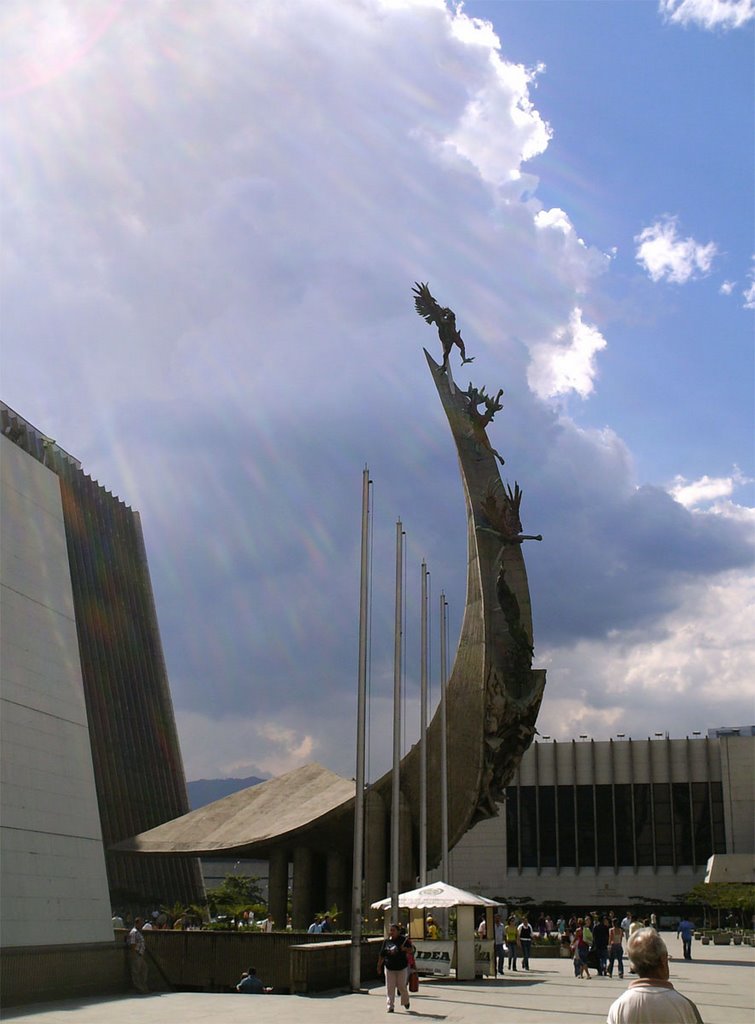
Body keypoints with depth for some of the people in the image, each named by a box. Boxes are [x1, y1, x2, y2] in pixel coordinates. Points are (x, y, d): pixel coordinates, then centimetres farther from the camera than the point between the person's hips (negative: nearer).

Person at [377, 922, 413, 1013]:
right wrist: (379, 966, 10)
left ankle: (406, 1002, 31)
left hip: (401, 968, -2)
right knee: (390, 988, -1)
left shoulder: (402, 940, -2)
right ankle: (390, 1006, 5)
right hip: (389, 968, 2)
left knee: (401, 986, 5)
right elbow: (381, 955, 10)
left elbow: (412, 950, -1)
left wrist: (405, 949, -21)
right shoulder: (386, 941, 5)